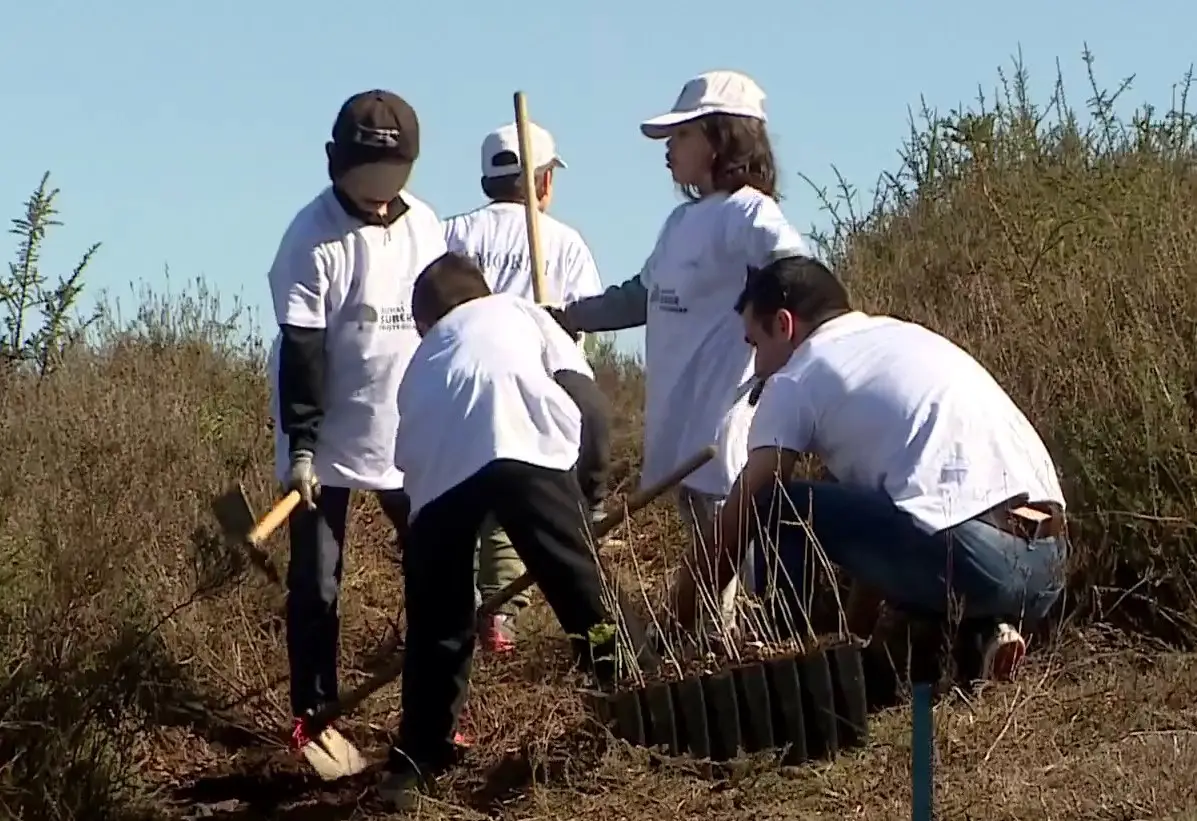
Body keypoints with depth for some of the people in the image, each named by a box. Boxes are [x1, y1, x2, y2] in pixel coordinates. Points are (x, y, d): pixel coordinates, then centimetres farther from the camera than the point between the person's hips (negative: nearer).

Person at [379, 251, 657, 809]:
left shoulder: (421, 364, 43)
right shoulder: (518, 310, 37)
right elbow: (582, 392, 21)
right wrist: (583, 500, 28)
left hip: (440, 469, 2)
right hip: (523, 448, -2)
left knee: (437, 623, 17)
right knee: (586, 587, 7)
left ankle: (415, 762, 21)